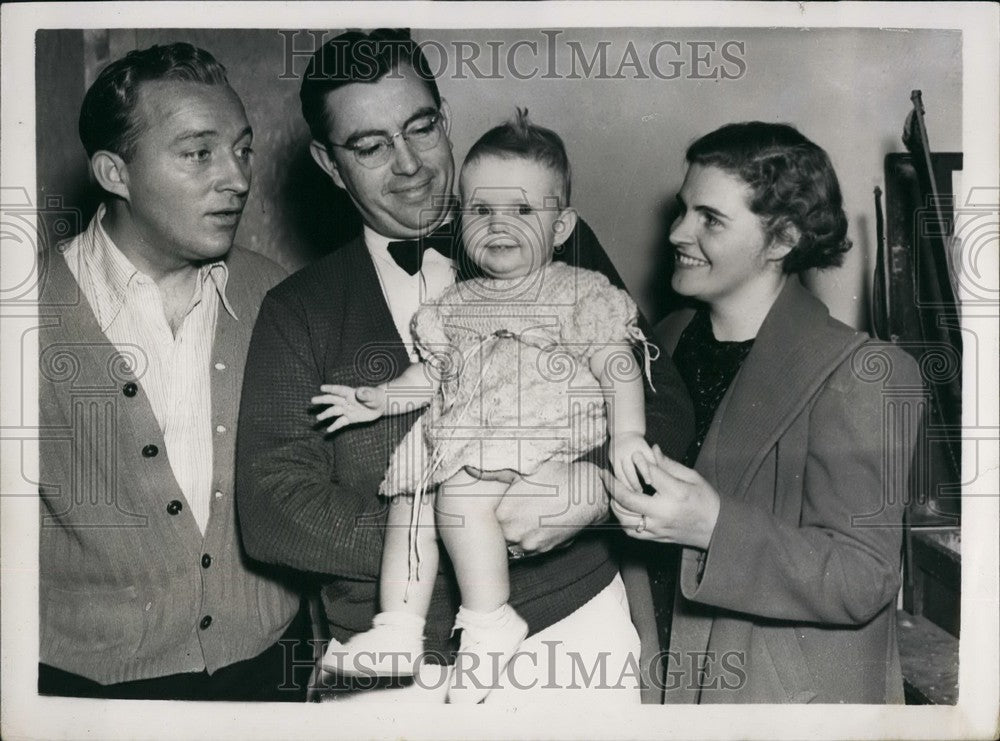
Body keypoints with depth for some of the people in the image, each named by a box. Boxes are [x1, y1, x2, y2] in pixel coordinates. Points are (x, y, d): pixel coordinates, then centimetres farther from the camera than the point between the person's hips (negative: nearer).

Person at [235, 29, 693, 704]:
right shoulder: (298, 313, 1)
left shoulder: (562, 249, 1)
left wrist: (596, 488, -21)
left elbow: (664, 406, 1)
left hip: (574, 628, 0)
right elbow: (271, 508, -6)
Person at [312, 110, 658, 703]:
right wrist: (377, 399, 11)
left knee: (461, 493, -28)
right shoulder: (458, 305, 19)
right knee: (409, 497, -7)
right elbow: (430, 373, 24)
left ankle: (490, 621, -15)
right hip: (461, 442, 7)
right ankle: (399, 629, 1)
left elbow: (618, 366, -4)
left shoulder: (582, 293, 4)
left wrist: (627, 433, -17)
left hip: (543, 438, -7)